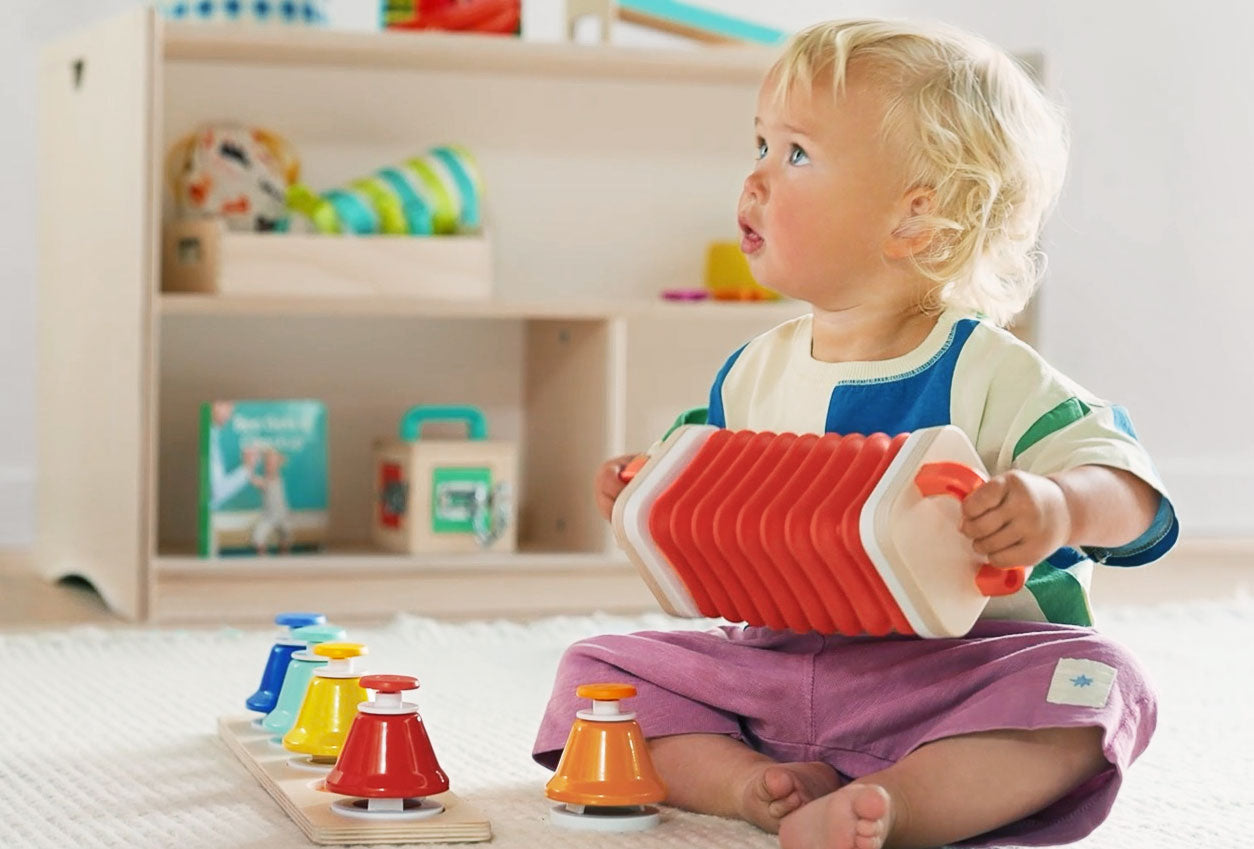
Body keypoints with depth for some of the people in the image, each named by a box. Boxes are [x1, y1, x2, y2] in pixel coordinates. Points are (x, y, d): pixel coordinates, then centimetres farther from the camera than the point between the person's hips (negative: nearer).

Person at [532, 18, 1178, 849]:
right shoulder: (753, 374, 7)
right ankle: (750, 781, -25)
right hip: (776, 668, 5)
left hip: (949, 675, -5)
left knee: (1092, 684, -32)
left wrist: (1061, 506, -37)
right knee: (597, 669, -4)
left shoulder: (988, 377, -9)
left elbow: (1132, 492, -15)